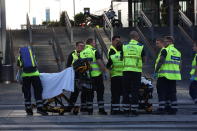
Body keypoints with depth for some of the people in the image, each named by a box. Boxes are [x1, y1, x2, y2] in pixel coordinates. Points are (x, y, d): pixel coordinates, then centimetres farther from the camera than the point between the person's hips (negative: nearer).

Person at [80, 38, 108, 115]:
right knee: (100, 92, 2)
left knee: (89, 93, 9)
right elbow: (100, 62, -13)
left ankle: (90, 110, 7)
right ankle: (101, 109, -2)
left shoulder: (81, 53, 10)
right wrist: (105, 71, -8)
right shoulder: (95, 51, -6)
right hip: (96, 75, -5)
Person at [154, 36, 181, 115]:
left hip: (164, 75, -7)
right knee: (172, 92, 11)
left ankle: (161, 108, -8)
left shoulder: (165, 50, -8)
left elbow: (161, 61, -16)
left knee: (162, 91, -3)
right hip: (174, 76, 7)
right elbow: (179, 65, 20)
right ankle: (173, 109, 9)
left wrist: (156, 71, -13)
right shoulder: (177, 52, 17)